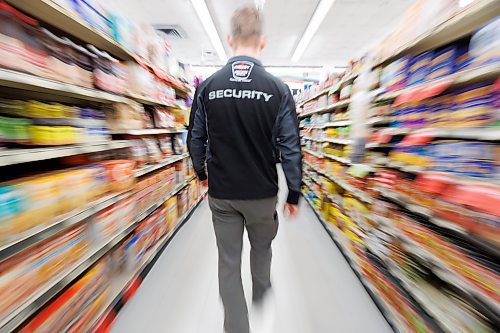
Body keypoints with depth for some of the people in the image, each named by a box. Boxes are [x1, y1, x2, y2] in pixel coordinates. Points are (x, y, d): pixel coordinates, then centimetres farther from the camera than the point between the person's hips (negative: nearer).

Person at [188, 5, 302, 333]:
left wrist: (201, 172, 21)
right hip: (262, 193, 1)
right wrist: (294, 194, 2)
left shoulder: (207, 87, -1)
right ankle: (260, 291, 57)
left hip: (221, 193, 1)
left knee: (229, 263, 17)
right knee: (261, 246, 29)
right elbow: (291, 148, -8)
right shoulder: (278, 89, -6)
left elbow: (195, 140, 4)